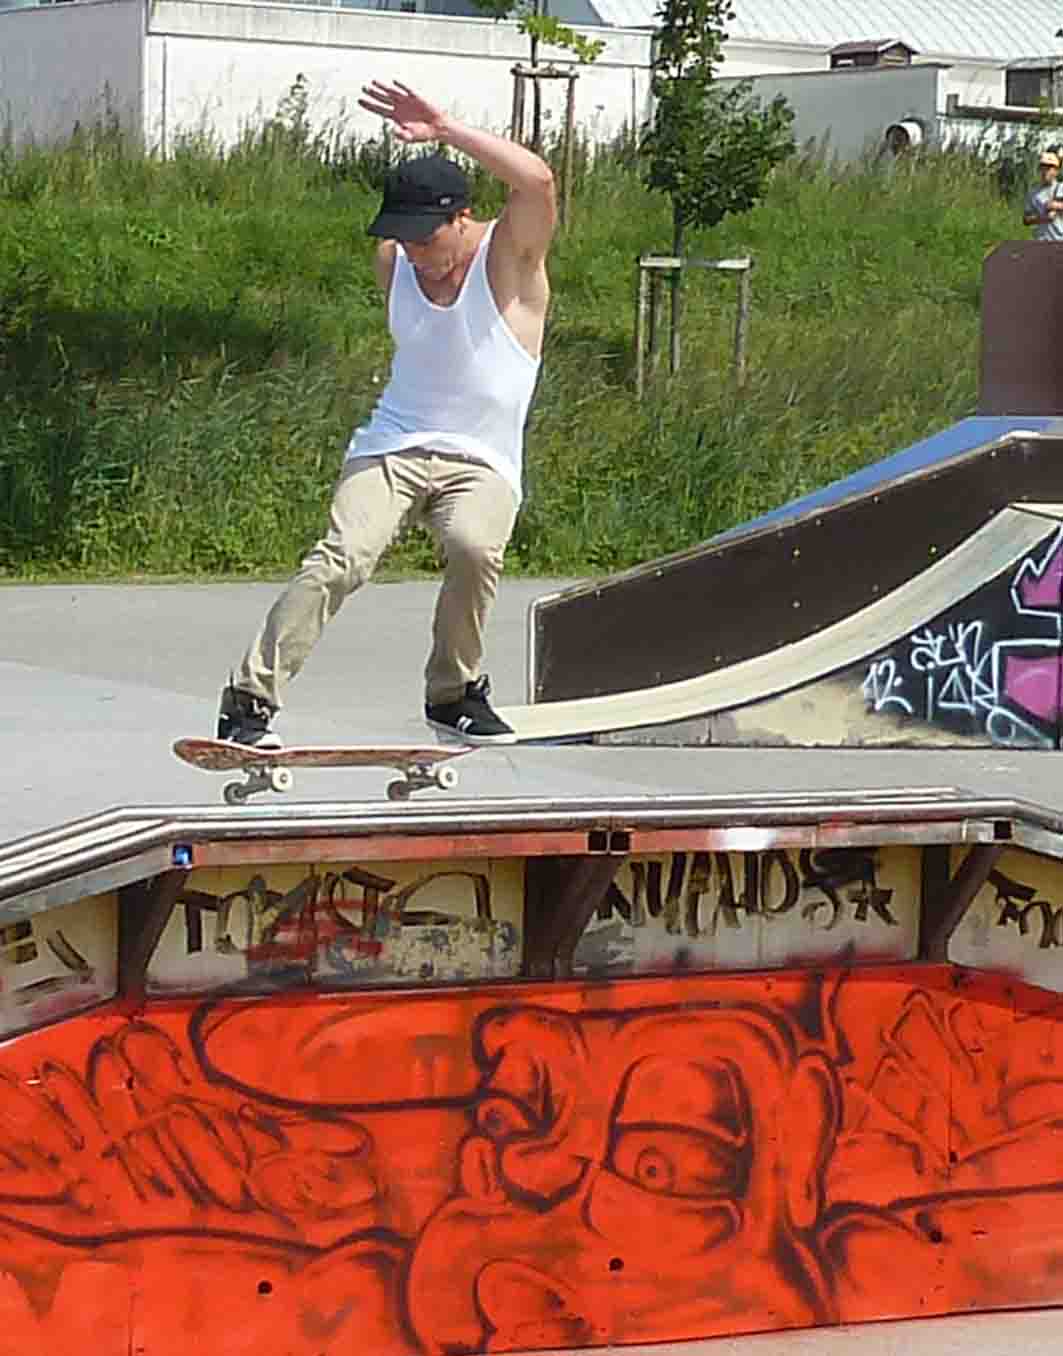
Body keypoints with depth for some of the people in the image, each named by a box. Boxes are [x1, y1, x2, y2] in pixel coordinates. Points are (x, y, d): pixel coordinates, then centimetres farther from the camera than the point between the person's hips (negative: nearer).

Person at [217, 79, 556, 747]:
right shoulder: (392, 262, 8)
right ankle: (250, 700, -23)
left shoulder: (509, 256, -7)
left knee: (476, 548, -34)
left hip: (482, 463, -3)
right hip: (391, 447, 3)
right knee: (342, 557, -23)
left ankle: (455, 692, -10)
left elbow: (537, 181, -28)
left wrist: (445, 130, -28)